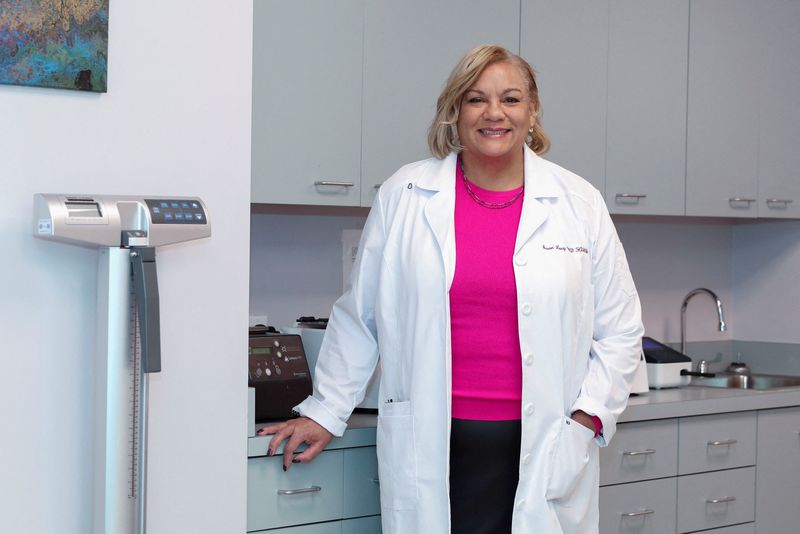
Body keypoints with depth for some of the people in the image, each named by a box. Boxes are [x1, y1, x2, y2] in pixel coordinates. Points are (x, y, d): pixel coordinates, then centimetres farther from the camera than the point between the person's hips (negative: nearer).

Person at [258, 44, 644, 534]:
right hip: (432, 448, 0)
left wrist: (588, 415, 0)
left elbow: (620, 329, 10)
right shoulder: (403, 196, 5)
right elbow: (358, 317, 11)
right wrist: (325, 413, 12)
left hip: (543, 450, 0)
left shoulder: (579, 204, 6)